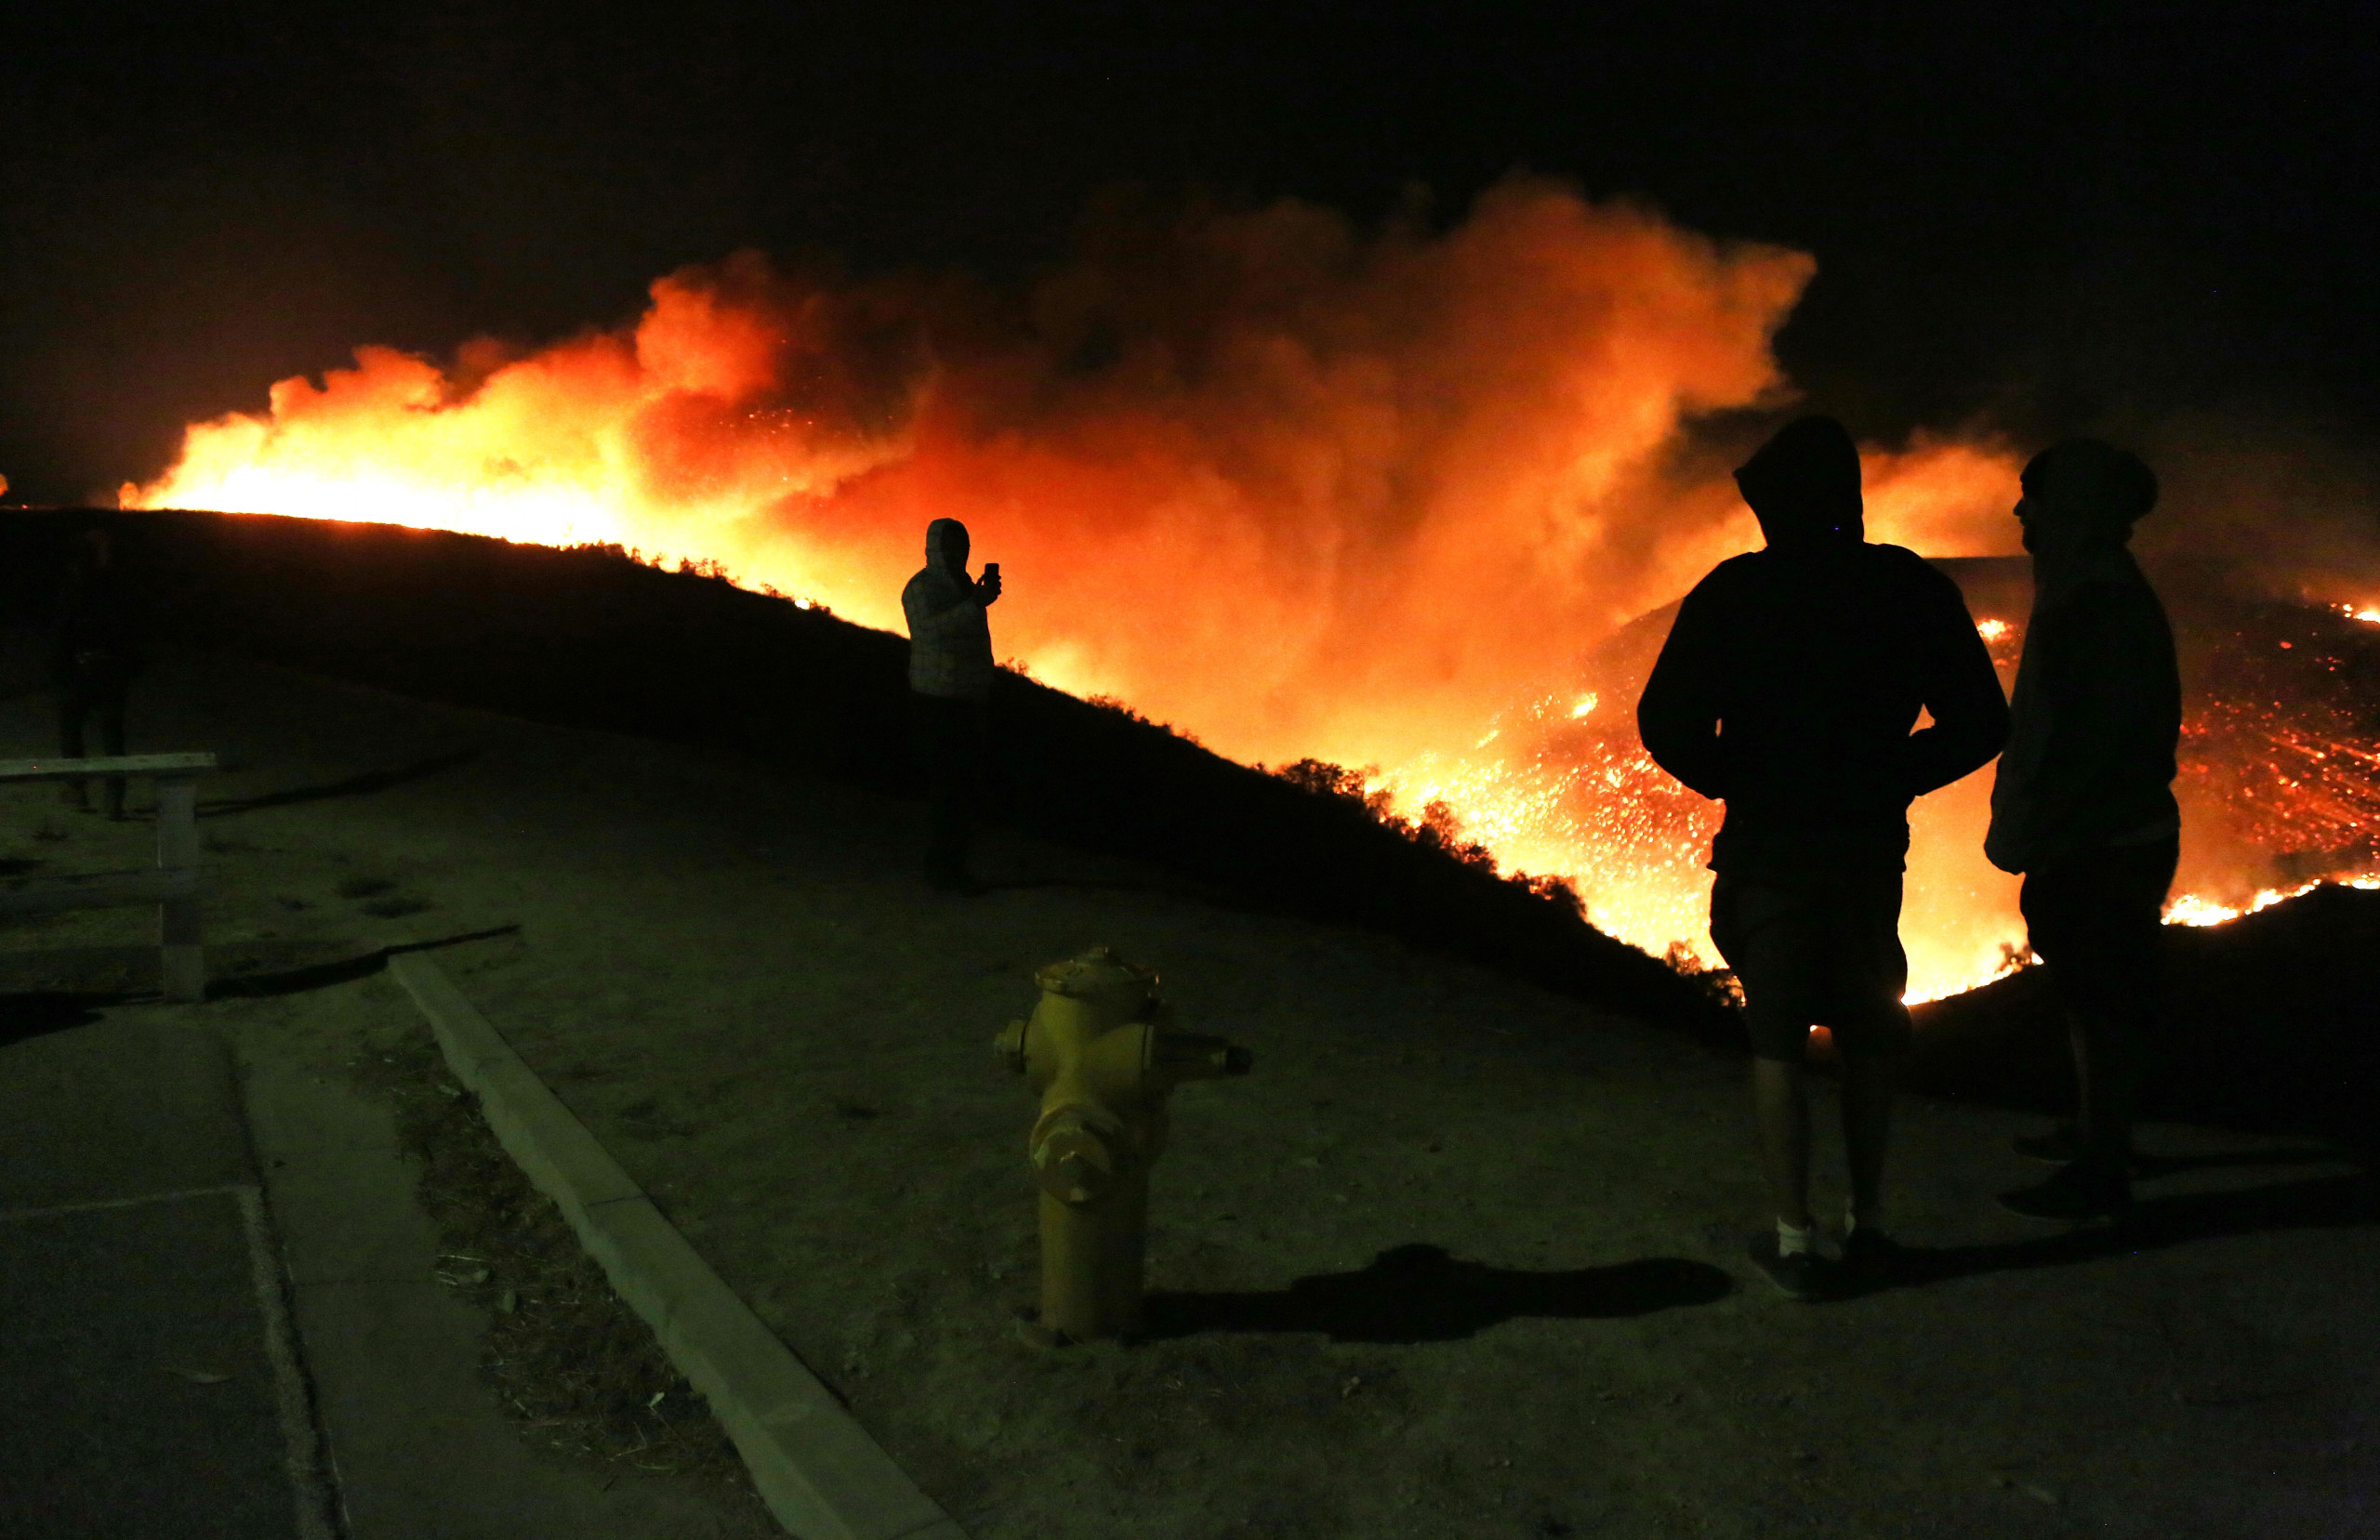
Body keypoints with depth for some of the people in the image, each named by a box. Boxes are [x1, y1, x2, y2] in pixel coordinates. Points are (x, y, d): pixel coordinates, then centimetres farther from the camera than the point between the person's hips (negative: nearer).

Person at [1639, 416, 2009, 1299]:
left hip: (1768, 851, -2)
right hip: (1871, 850, 3)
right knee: (1867, 1036, 18)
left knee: (1777, 1043, 7)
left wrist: (1737, 785, 3)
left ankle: (1795, 1241, 9)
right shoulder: (1912, 590, -1)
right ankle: (1867, 1221, 26)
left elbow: (1668, 726, -14)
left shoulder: (1735, 591, -9)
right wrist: (1885, 782, 10)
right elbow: (1978, 725, 0)